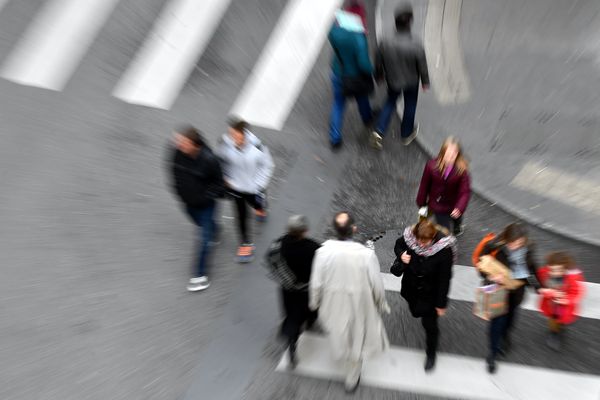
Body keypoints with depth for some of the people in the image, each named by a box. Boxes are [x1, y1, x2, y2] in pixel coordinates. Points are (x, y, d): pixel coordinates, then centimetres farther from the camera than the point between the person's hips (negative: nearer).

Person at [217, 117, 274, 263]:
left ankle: (260, 208, 68)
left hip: (253, 187, -1)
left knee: (256, 204, 27)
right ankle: (246, 243, 29)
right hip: (235, 186, 1)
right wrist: (226, 178, -3)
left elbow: (267, 165, -13)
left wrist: (259, 184, -15)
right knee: (241, 214, 9)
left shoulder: (255, 146, -28)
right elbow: (221, 160, -1)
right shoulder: (226, 142, -22)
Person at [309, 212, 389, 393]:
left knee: (338, 331, 34)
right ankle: (352, 379, 47)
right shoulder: (366, 254, -28)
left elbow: (316, 283, -14)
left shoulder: (323, 251, -25)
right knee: (357, 340, 25)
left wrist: (314, 302, 7)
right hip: (359, 305, -1)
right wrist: (382, 304, 5)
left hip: (333, 303, 2)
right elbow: (377, 285, -16)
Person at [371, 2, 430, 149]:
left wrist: (379, 76, 12)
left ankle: (379, 132, 14)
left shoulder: (385, 43, -28)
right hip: (411, 82, -1)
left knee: (390, 102, 27)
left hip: (392, 80, 2)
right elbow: (422, 67, -15)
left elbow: (378, 64, -10)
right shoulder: (416, 45, -31)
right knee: (410, 106, 22)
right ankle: (406, 135, 43)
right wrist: (425, 82, 4)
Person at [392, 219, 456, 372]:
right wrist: (401, 255, -22)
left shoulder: (444, 248, -31)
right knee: (415, 312, 27)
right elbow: (398, 245, 1)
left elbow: (444, 278, -21)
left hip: (431, 293, -3)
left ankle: (431, 354, 37)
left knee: (429, 324, 10)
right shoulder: (409, 237, -25)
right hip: (411, 288, 4)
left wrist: (441, 303, -12)